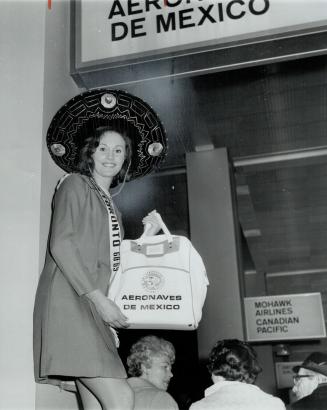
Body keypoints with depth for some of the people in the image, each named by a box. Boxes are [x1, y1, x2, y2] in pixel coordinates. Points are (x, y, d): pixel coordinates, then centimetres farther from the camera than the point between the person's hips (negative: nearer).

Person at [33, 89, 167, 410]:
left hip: (95, 311, 8)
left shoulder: (108, 203, 25)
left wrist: (147, 237, 9)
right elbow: (60, 245, -11)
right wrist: (98, 298, -16)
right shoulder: (75, 185, 3)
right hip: (70, 303, -8)